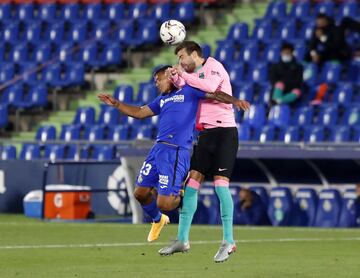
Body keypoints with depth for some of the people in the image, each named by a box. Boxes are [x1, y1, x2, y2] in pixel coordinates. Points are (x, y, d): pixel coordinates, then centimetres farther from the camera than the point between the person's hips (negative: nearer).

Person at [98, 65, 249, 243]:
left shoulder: (188, 91, 4)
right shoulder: (162, 99, 24)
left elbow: (213, 94, -6)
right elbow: (139, 113, 30)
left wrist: (234, 101, -23)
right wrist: (115, 104, 24)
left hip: (176, 152, -8)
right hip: (158, 148, 8)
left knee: (164, 204, -14)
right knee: (140, 193, 8)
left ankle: (180, 196, 20)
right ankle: (158, 220, 35)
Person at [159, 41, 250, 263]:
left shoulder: (213, 66, -6)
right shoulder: (195, 75, 19)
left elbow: (209, 86, -23)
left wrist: (183, 75, -15)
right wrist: (176, 79, -2)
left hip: (223, 130, -8)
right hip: (206, 134, 8)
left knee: (220, 182, -15)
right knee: (192, 181, 2)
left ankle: (229, 241, -12)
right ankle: (182, 240, 5)